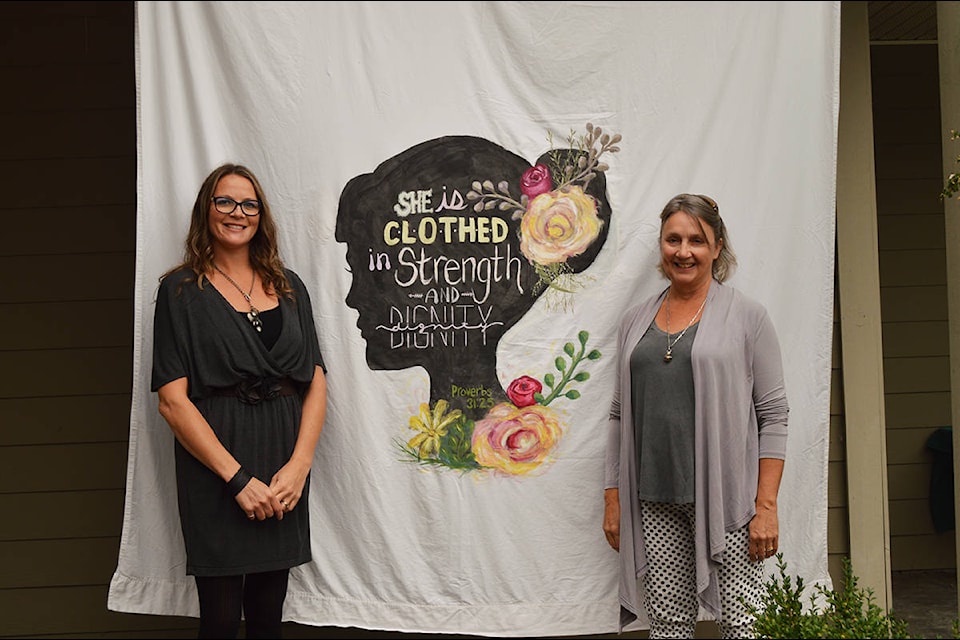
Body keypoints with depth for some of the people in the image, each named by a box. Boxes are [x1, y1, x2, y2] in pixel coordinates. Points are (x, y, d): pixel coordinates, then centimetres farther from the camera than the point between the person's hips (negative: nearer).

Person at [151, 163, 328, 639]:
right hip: (216, 468, -3)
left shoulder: (289, 287, 11)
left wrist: (299, 464, -7)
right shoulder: (182, 291, -1)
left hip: (285, 470, 4)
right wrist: (238, 477, -14)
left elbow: (316, 382, 7)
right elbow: (172, 399, -8)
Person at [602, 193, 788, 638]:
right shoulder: (636, 320, 14)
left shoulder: (746, 316, 2)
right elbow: (620, 414, 15)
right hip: (655, 503, 3)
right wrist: (613, 499, 10)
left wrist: (766, 507, -8)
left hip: (727, 498, -3)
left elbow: (773, 416, -1)